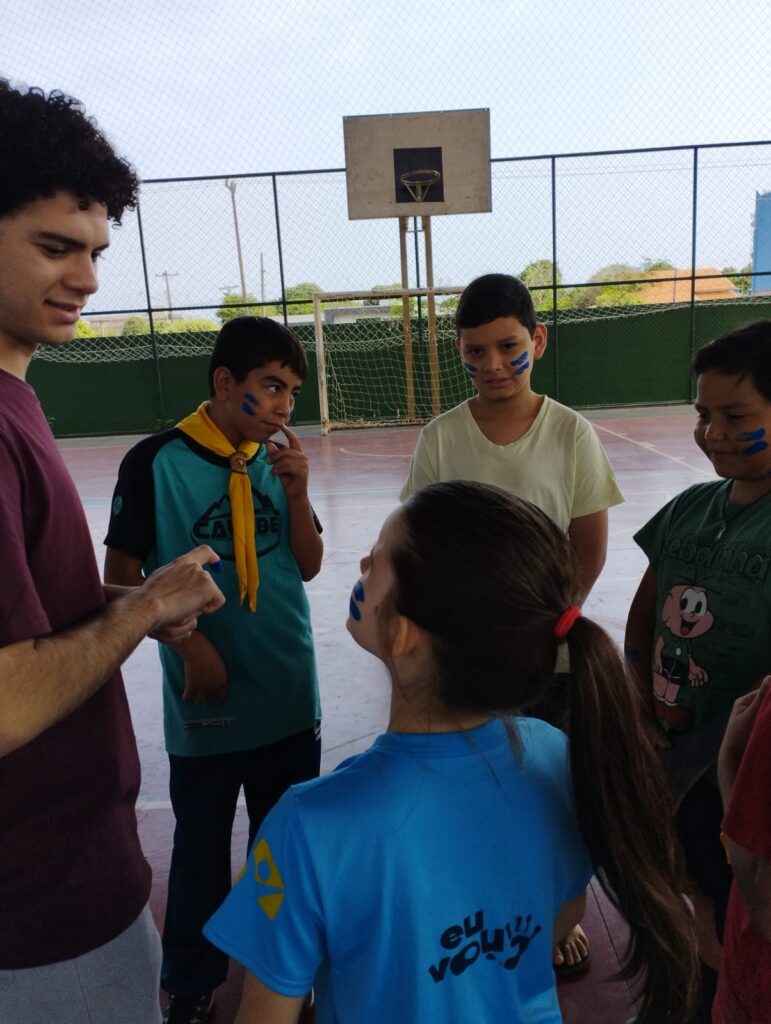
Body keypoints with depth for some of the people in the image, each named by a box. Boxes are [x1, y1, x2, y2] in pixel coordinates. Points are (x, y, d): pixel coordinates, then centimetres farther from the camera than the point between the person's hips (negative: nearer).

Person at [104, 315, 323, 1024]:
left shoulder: (279, 458, -1)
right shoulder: (157, 462, -13)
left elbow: (309, 566, 2)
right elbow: (121, 577, -7)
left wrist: (296, 494, -13)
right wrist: (187, 641, -14)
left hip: (291, 696, 4)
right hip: (207, 700, -3)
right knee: (202, 851, 15)